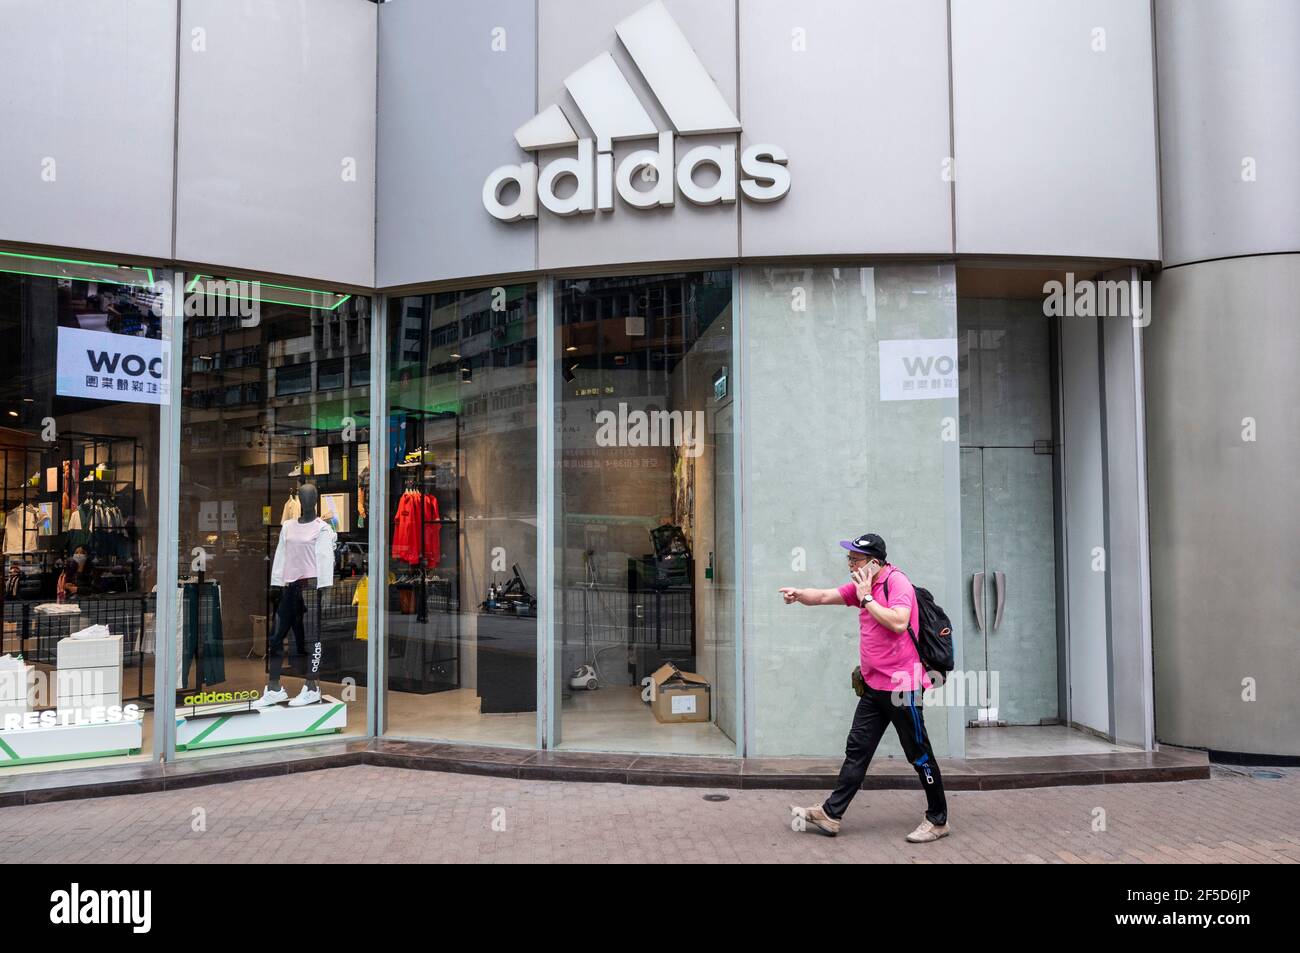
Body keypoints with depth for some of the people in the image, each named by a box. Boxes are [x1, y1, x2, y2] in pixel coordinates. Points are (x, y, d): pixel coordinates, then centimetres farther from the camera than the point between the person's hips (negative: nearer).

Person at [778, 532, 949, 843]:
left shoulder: (897, 582, -13)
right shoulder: (861, 586, 13)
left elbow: (898, 622, -26)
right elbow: (825, 596, 10)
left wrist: (866, 598, -19)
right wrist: (799, 594, -8)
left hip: (901, 685, -8)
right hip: (874, 686, 8)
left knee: (919, 755, 3)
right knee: (857, 750, 9)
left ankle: (938, 820, 16)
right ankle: (830, 814, 12)